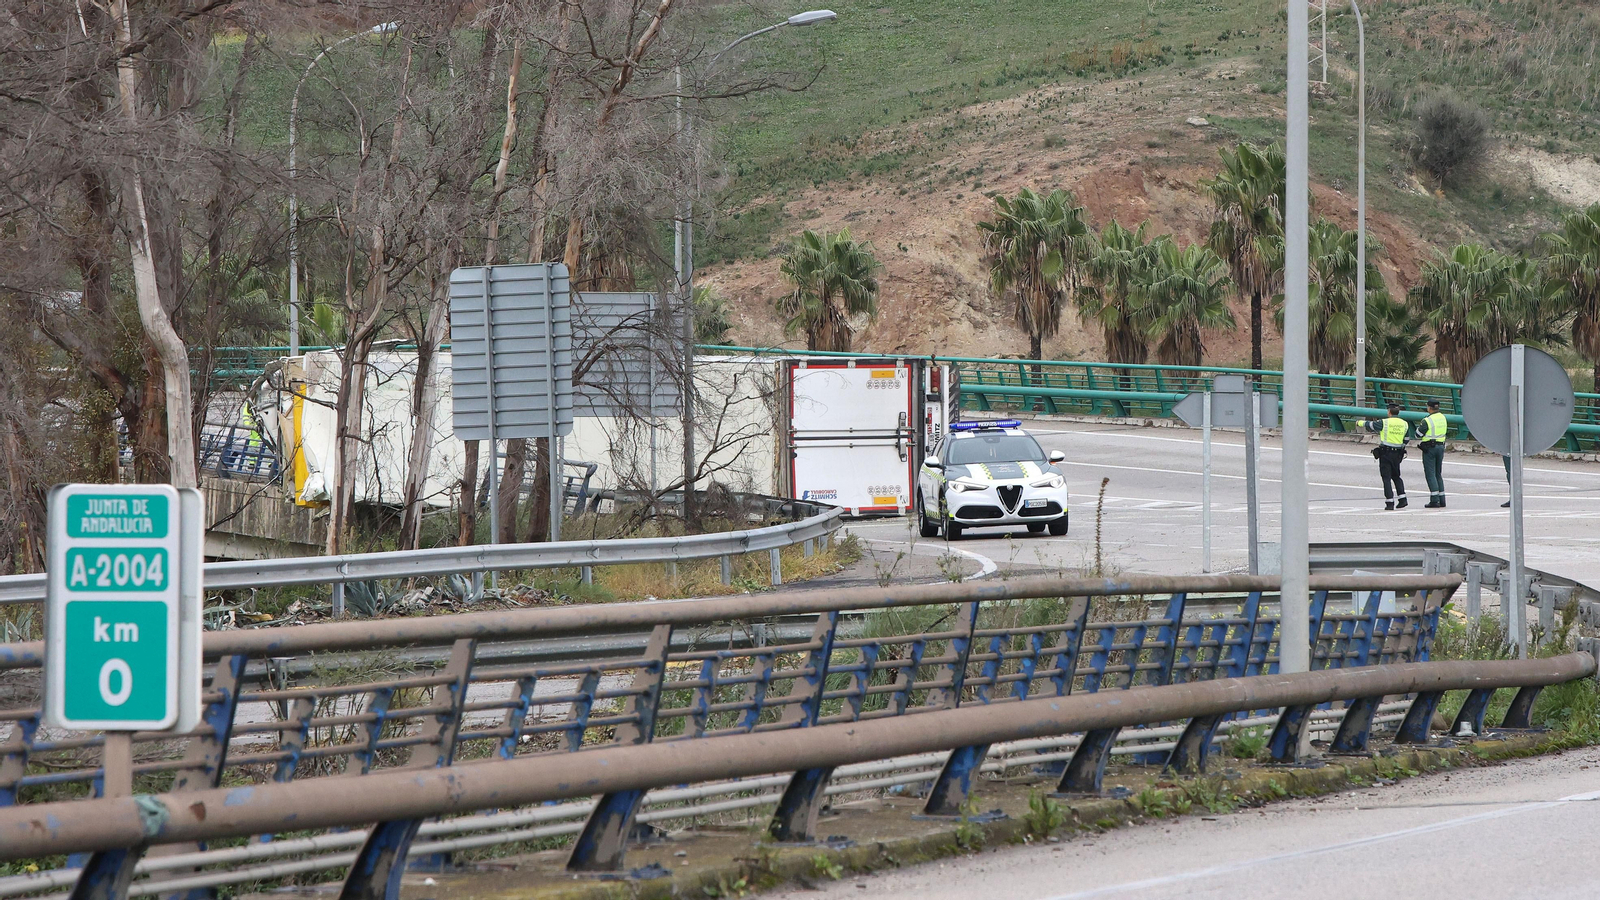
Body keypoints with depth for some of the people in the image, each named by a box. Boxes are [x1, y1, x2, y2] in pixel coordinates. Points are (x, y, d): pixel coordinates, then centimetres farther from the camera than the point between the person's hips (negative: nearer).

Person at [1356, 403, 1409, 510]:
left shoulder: (1384, 423, -10)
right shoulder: (1405, 424, 4)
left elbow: (1369, 425, 4)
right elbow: (1406, 440, 12)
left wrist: (1359, 422, 23)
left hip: (1385, 453, -5)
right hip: (1397, 454, 5)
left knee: (1386, 478, -1)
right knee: (1396, 476, 19)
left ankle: (1390, 503, -6)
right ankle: (1402, 499, 8)